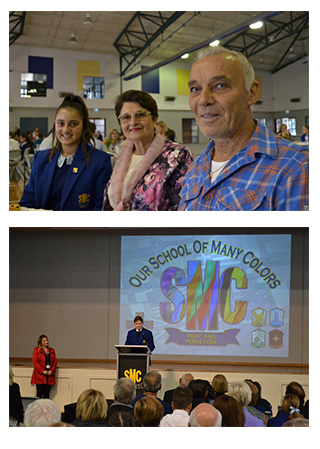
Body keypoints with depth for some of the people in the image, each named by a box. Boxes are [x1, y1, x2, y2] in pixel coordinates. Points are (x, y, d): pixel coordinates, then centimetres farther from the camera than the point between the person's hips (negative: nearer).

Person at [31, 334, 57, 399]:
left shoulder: (52, 350, 15)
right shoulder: (36, 350, 3)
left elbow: (55, 361, 10)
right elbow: (34, 362, -4)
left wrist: (51, 370, -7)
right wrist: (42, 371, -13)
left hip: (49, 376, 3)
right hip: (40, 375, -3)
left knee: (46, 394, 1)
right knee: (39, 394, -6)